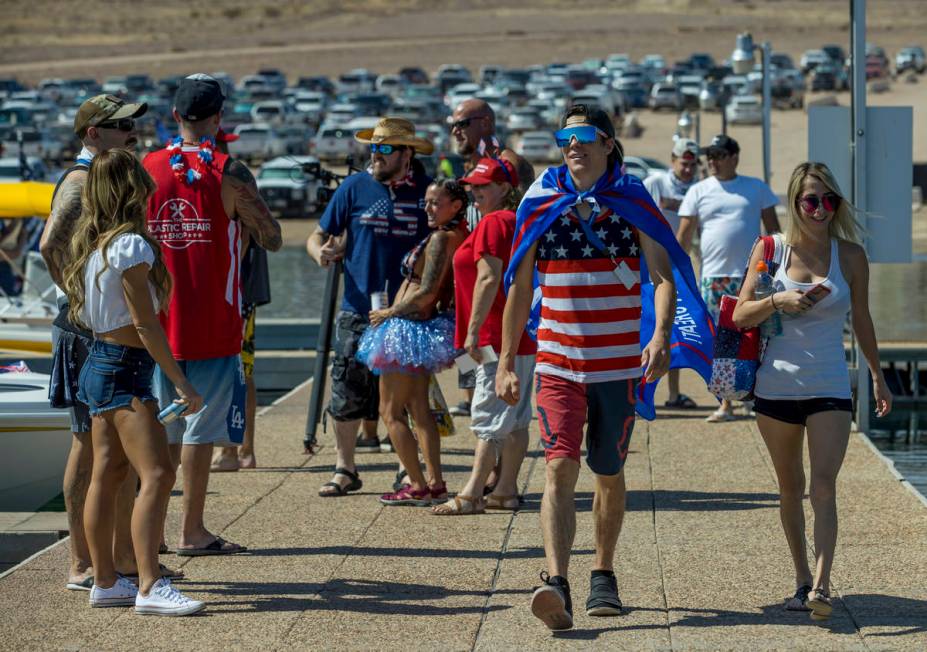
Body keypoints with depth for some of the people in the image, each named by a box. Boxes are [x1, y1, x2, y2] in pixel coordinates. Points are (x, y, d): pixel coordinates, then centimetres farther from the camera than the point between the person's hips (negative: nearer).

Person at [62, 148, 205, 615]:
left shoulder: (94, 244, 9)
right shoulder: (132, 245, -17)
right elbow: (145, 324, -18)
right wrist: (182, 385, -16)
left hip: (100, 363, 10)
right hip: (126, 368, -10)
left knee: (107, 475, 13)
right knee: (157, 475, -14)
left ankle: (105, 581, 19)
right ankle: (149, 588, -19)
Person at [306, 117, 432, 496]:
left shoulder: (427, 191, 3)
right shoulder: (355, 188, 3)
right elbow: (318, 235, 7)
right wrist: (320, 251, -16)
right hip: (358, 311, 0)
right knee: (347, 394, 1)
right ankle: (345, 470, 14)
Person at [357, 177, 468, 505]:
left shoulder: (440, 238, -20)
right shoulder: (460, 236, 8)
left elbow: (426, 293, -23)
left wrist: (389, 312, -10)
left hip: (409, 327, -9)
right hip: (426, 327, 9)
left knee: (390, 411, -1)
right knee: (419, 408, 15)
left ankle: (418, 486, -2)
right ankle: (435, 483, 14)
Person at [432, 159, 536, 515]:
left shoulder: (493, 223, -13)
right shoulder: (520, 222, 17)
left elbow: (489, 278, -20)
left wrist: (473, 330, -20)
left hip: (499, 337, -10)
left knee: (489, 417, -10)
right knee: (515, 418, 10)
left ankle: (472, 494, -10)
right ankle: (506, 490, 15)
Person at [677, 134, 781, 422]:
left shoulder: (757, 188, 8)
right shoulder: (698, 191, 8)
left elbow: (772, 229, 11)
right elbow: (684, 234, 5)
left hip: (751, 276, -1)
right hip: (714, 277, 1)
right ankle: (726, 403, 6)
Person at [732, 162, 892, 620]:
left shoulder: (850, 255, 1)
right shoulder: (771, 250, 0)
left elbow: (861, 319, 13)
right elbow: (740, 315, -2)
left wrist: (878, 376, 21)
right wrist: (778, 300, -20)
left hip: (830, 387, -1)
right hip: (777, 386, 1)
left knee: (823, 485, -15)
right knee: (791, 486, 11)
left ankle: (821, 586, -21)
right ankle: (802, 578, 24)